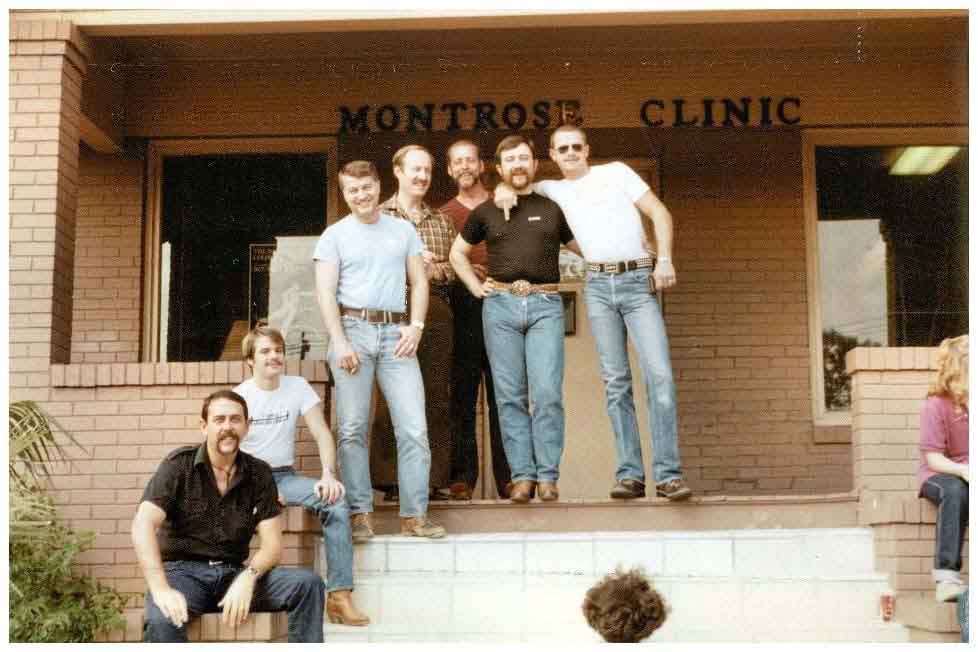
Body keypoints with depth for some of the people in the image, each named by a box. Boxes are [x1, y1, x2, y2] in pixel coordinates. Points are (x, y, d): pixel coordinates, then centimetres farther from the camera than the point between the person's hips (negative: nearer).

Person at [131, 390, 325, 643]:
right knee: (161, 620, -37)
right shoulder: (179, 464, -4)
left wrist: (248, 577, -22)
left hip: (234, 573, 3)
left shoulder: (259, 474, 5)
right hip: (184, 571, -3)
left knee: (308, 583, -20)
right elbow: (143, 525, -16)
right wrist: (161, 589, -29)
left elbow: (271, 544, 0)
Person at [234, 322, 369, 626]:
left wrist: (328, 474, -22)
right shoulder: (238, 396, -2)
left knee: (336, 501, -26)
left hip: (285, 476, 2)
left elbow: (322, 433, -3)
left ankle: (339, 594, -25)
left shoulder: (298, 387, 3)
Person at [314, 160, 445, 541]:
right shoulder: (334, 235, 7)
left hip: (396, 332, 2)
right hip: (353, 328, -2)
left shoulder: (404, 230, 15)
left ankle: (415, 514, -1)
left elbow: (419, 282, 13)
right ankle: (359, 513, 4)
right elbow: (325, 292, 0)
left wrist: (415, 326, -2)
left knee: (414, 426, -5)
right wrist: (339, 342, -11)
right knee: (352, 428, -2)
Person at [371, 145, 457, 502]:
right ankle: (389, 478, 1)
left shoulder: (441, 221, 20)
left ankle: (434, 479, 8)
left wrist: (434, 270, -5)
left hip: (436, 314, 4)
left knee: (436, 397, 3)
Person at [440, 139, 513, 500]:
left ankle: (507, 477, 2)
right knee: (462, 395, -3)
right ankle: (463, 475, 0)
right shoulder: (444, 214, 16)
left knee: (503, 395, -2)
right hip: (462, 309, 0)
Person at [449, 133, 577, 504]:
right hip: (501, 305, 1)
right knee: (510, 396, -1)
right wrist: (476, 288, 13)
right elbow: (457, 253, 25)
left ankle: (547, 476, -3)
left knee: (547, 393, -9)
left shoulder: (553, 209, 13)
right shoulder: (485, 212, 15)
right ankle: (522, 476, 4)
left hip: (545, 305, -1)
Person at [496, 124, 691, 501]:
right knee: (616, 381, 0)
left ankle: (667, 474, -13)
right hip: (598, 285, 3)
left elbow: (660, 214, 4)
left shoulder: (616, 172, 8)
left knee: (659, 374, -13)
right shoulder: (554, 190, 16)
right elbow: (518, 186, 28)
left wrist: (664, 259, -9)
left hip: (639, 280, -3)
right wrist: (504, 190, 3)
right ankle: (630, 474, 1)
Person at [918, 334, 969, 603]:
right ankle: (947, 577, -40)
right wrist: (962, 470, -31)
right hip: (940, 474, -3)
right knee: (954, 491, -38)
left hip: (968, 473, 3)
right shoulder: (936, 404, -8)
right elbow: (934, 458, -12)